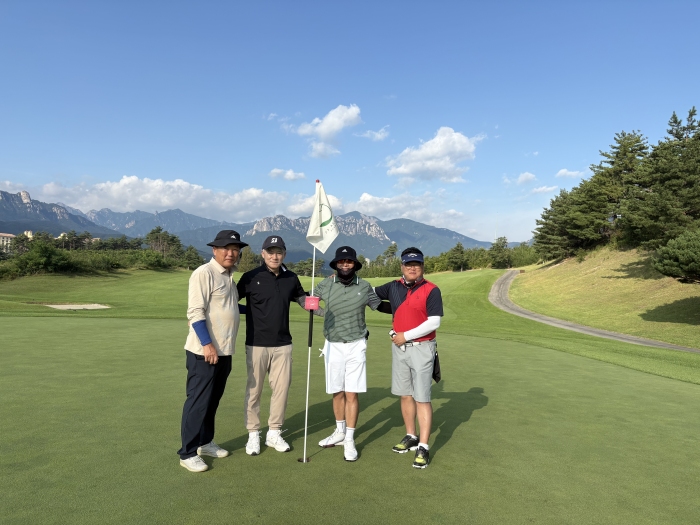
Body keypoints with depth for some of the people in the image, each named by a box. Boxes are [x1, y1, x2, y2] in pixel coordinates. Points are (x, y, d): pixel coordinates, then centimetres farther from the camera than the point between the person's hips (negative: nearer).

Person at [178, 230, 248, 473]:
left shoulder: (228, 276, 14)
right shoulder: (204, 273, -13)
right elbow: (195, 312, -19)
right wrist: (207, 344, -24)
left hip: (224, 351, 9)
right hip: (204, 351, -8)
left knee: (212, 401, 18)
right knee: (198, 402, 0)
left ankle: (205, 443, 32)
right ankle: (188, 453, 12)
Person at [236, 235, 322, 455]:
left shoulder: (291, 278, 4)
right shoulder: (251, 277, -8)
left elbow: (304, 301, 15)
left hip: (282, 344, 4)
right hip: (257, 344, -3)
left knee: (281, 388, 8)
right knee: (254, 389, 6)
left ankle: (274, 433, 24)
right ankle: (253, 434, 21)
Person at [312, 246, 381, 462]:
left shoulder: (364, 287, -3)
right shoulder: (325, 285, -3)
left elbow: (380, 306, 9)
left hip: (355, 346, -1)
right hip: (332, 346, 1)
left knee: (351, 393, -2)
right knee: (337, 392, 12)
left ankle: (349, 440, 9)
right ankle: (340, 431, 31)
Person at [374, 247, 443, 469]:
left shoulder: (431, 290, -10)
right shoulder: (394, 287, 5)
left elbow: (434, 322, -16)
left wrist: (406, 335, -14)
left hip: (421, 348, -5)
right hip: (399, 347, 5)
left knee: (422, 398, -3)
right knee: (405, 395, 14)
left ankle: (423, 447, 5)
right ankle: (411, 436, 29)